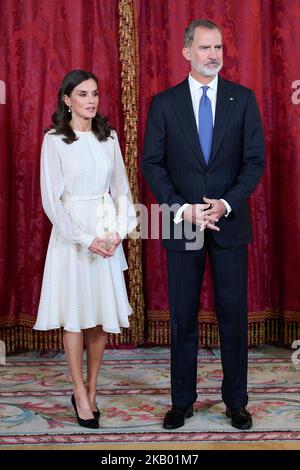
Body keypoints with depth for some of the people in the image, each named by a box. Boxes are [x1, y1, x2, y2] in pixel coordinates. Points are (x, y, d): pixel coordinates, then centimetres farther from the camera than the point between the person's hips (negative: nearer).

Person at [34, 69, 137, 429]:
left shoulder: (108, 136, 8)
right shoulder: (55, 140, -4)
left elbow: (121, 188, 9)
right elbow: (52, 200, -8)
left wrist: (119, 230, -5)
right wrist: (85, 239, -13)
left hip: (108, 234, 4)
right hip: (72, 234, -4)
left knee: (101, 316, 6)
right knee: (75, 316, 2)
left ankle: (91, 390, 20)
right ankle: (80, 395, 14)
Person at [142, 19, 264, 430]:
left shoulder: (243, 99, 4)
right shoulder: (164, 103, 3)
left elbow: (255, 161, 0)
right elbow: (152, 163, 0)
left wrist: (225, 204, -13)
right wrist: (182, 209, -12)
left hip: (230, 224, 0)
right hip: (182, 226, 0)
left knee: (233, 315, 6)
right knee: (183, 317, 8)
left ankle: (236, 401, 21)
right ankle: (182, 401, 21)